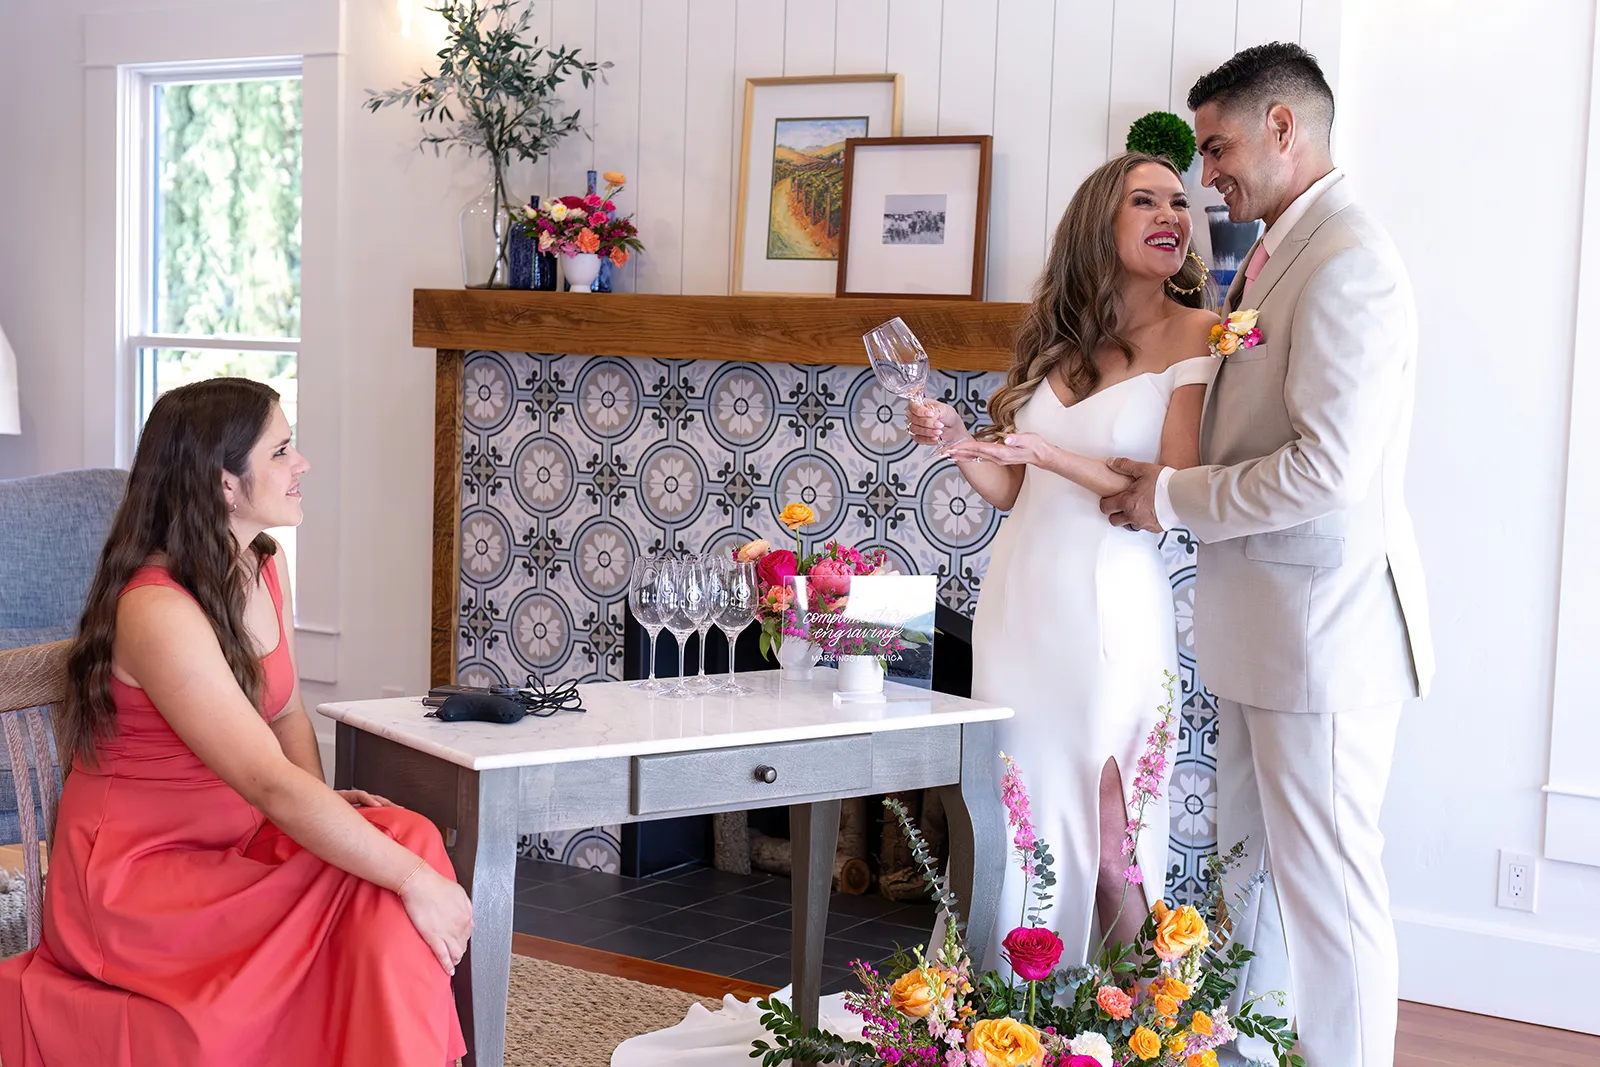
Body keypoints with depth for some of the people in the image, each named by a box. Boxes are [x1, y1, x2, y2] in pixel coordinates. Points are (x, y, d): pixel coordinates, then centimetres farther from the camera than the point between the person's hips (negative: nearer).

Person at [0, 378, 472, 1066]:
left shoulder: (262, 570, 4)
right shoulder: (157, 611, -24)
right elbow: (271, 783, -29)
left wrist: (321, 800, -5)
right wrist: (416, 881, -28)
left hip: (232, 840, 8)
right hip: (135, 873, -8)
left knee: (404, 836, -17)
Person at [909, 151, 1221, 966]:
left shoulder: (1195, 336, -5)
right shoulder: (1057, 338, 11)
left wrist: (1048, 452, -19)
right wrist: (956, 441, -4)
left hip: (1110, 603, -5)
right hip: (1019, 594, 5)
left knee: (1107, 835, 0)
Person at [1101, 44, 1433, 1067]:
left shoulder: (1347, 259, -17)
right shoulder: (1276, 257, 13)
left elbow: (1329, 467, -25)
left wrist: (1175, 498, -13)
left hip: (1323, 626, -10)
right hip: (1267, 629, 10)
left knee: (1328, 883, -1)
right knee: (1255, 867, 19)